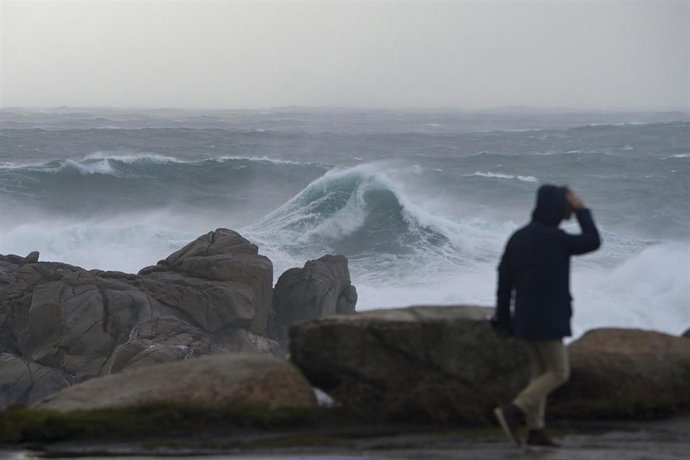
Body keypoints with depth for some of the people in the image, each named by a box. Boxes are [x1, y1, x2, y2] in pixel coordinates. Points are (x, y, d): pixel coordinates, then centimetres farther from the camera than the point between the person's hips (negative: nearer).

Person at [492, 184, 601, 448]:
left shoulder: (518, 237, 7)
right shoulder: (553, 237, -17)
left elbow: (504, 279, 7)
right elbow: (593, 243, -6)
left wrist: (502, 318, 13)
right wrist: (582, 210, 2)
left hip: (525, 316, 8)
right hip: (545, 318, -8)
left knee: (541, 371, 13)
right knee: (559, 373, 0)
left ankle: (535, 431, 9)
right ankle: (513, 412, -12)